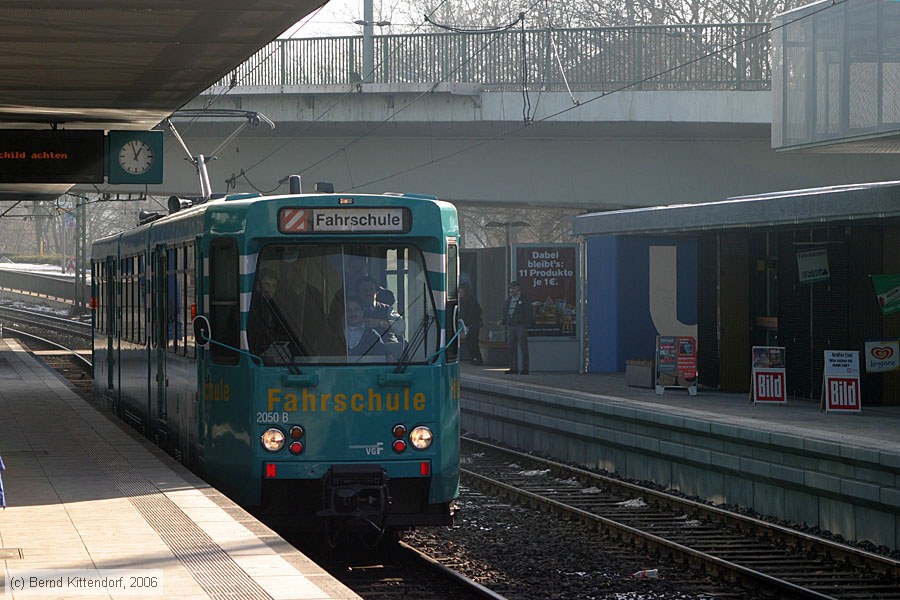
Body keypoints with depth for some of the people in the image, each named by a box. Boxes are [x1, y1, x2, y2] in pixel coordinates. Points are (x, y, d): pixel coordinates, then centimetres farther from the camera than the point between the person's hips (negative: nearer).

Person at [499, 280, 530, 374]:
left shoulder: (524, 299, -1)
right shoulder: (508, 300, 17)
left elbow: (528, 314, -4)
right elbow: (505, 313, 23)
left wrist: (525, 325, -14)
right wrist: (503, 321, 4)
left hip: (520, 326, -6)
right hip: (510, 327, 6)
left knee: (523, 348, -5)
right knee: (512, 348, 6)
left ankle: (525, 369, -4)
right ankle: (513, 368, 10)